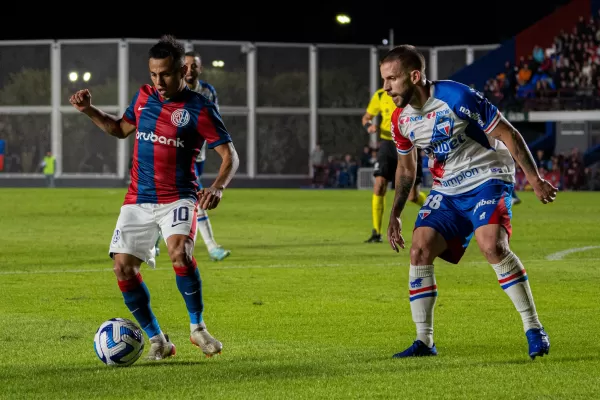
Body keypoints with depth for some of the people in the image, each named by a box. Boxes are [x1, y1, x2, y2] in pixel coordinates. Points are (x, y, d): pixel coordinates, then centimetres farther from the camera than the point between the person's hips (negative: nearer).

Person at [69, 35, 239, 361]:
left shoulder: (199, 109, -9)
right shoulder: (144, 97, 6)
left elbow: (229, 155, -9)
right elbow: (122, 129, 25)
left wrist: (218, 188, -27)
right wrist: (90, 112, 10)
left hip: (178, 197, -5)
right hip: (138, 199, 5)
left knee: (180, 252, -30)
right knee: (123, 267, -6)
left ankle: (198, 327, -9)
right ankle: (157, 341, 8)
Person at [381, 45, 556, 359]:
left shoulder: (458, 98, -22)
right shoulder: (400, 120, -1)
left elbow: (508, 135, -14)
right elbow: (406, 168, 17)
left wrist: (535, 179, -15)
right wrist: (395, 213, 11)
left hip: (487, 180, -6)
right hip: (446, 191, 6)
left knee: (493, 247, -27)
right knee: (420, 250, -10)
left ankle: (533, 329, -15)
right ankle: (424, 342, -1)